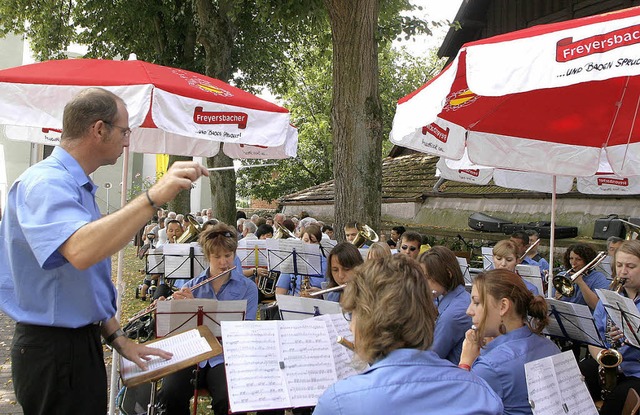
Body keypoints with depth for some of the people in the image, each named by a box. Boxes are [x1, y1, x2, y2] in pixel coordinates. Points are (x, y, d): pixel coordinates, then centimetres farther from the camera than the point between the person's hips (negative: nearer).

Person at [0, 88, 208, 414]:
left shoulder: (79, 186, 13)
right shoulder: (45, 182, -19)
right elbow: (80, 251, -39)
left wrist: (117, 338, 14)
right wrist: (155, 197, -40)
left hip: (83, 341, 10)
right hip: (53, 348, -10)